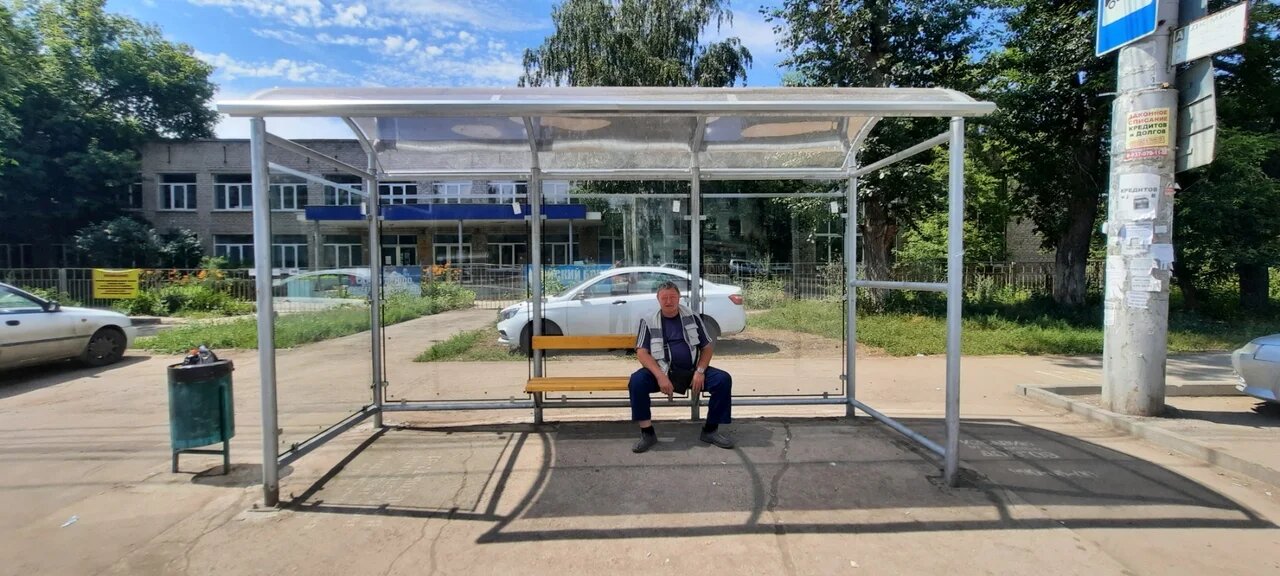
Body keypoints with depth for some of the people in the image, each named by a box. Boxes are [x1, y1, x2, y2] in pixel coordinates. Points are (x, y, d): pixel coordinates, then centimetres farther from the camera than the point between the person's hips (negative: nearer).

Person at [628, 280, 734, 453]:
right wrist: (660, 376, -21)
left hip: (692, 370, 2)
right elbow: (641, 352, -6)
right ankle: (647, 433, -13)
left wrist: (700, 371, -10)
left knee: (723, 379, -19)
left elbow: (707, 347, 8)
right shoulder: (648, 322, 3)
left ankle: (710, 430, -1)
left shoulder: (692, 318, 8)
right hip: (663, 370, -2)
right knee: (636, 381, -29)